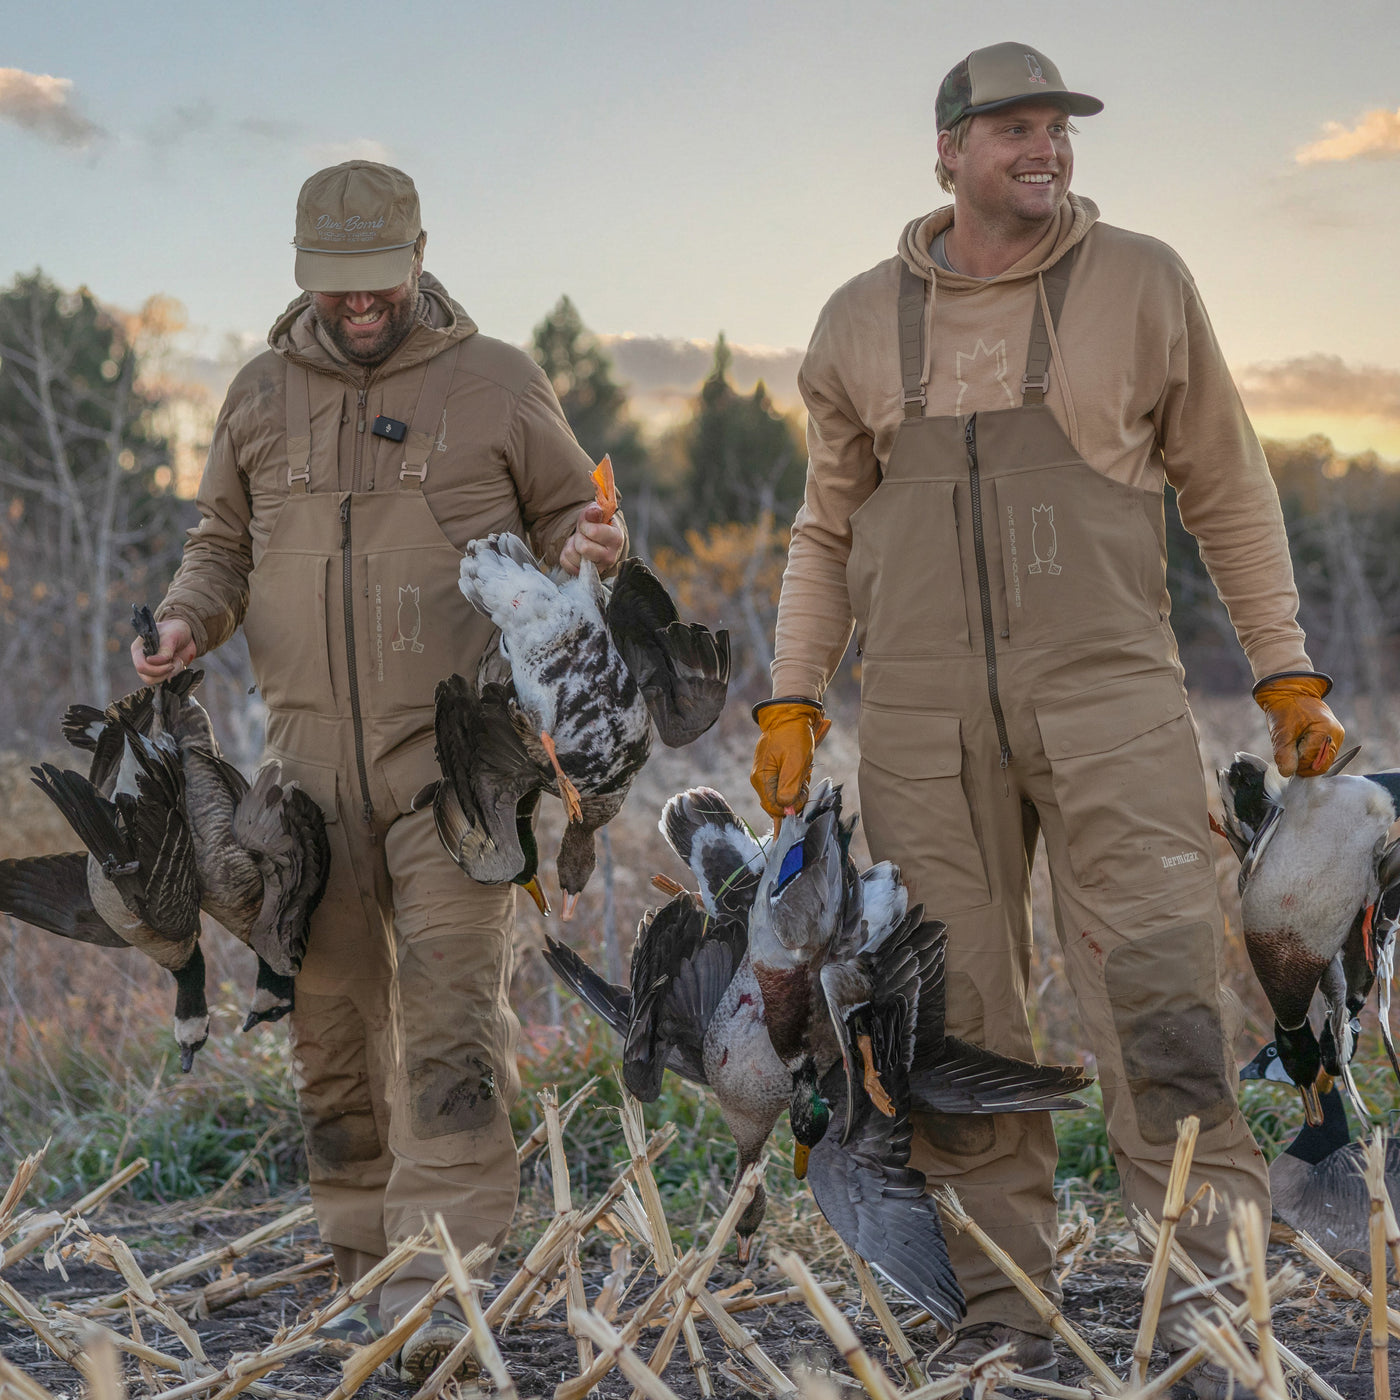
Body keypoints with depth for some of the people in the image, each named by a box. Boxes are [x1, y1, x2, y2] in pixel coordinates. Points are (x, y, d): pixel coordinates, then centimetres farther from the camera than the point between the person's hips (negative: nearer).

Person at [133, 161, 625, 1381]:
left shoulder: (495, 382, 5)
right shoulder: (261, 397, 13)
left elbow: (566, 511, 14)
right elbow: (223, 542, 23)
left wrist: (587, 546, -9)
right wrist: (187, 621, 3)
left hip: (454, 746, -3)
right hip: (308, 748, 4)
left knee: (452, 1005, -13)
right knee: (330, 1011, 7)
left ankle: (443, 1292, -16)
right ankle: (369, 1261, 22)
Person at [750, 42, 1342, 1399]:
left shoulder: (1141, 282, 7)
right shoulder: (860, 321, 12)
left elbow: (1228, 490, 10)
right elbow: (827, 526, 19)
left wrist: (1288, 676, 6)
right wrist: (790, 701, 10)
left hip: (1107, 691, -2)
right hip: (922, 717, 2)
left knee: (1160, 999, -10)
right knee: (954, 1021, 2)